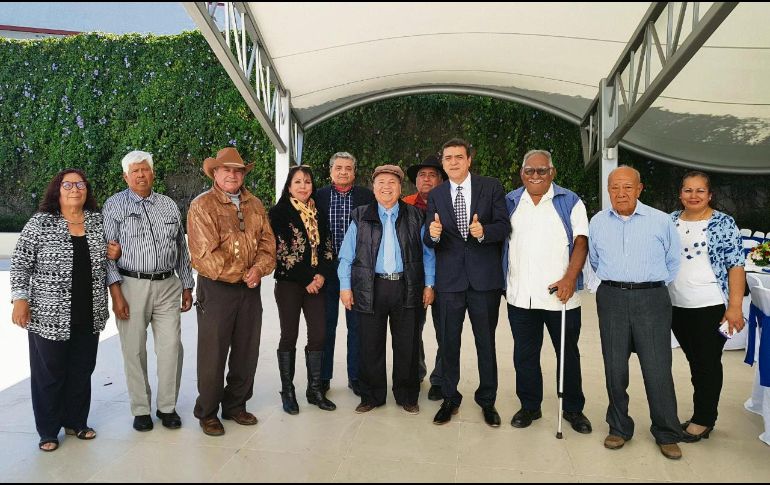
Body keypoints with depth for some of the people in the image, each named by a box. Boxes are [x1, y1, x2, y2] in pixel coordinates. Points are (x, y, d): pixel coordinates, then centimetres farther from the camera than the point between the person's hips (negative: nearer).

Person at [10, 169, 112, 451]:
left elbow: (105, 259, 21)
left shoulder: (99, 221, 6)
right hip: (49, 315, -3)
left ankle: (76, 422, 30)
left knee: (82, 372, 13)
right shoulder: (40, 223, -5)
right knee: (49, 374, 9)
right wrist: (20, 299, -11)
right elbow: (20, 264, -4)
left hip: (89, 316, 4)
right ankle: (48, 431, 24)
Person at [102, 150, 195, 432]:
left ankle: (167, 407, 17)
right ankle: (141, 409, 20)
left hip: (168, 285, 3)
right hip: (131, 285, -2)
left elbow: (181, 248, 15)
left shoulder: (169, 206, 12)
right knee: (134, 350, 5)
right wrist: (115, 292, -10)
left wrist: (187, 286, 12)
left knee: (171, 347, 2)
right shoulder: (114, 206, 2)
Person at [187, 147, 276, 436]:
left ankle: (236, 405, 30)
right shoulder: (202, 206, -6)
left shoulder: (255, 205, 12)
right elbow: (205, 252, -14)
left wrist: (258, 270, -12)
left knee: (247, 353, 13)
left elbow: (267, 242, 7)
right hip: (216, 288, -5)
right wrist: (240, 275, -13)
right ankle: (207, 413, 20)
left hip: (250, 288, 5)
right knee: (213, 355, 3)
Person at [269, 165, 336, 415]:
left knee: (318, 335, 1)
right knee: (289, 336, 1)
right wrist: (307, 280, -9)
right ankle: (287, 391, 14)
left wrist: (322, 275, -5)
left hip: (317, 283, 4)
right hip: (289, 283, -4)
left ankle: (315, 389, 14)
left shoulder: (318, 213, 12)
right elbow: (281, 250, -8)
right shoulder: (279, 213, -2)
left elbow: (326, 246, 11)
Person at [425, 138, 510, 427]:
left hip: (484, 278, -1)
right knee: (448, 341, 11)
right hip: (449, 279, 2)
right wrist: (433, 234, -20)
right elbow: (429, 240, 3)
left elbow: (504, 227, -5)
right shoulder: (435, 195, 7)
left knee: (486, 341, 10)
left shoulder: (491, 187, 1)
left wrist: (484, 231, -24)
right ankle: (450, 398, 27)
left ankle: (487, 400, 26)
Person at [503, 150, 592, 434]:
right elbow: (501, 241, 11)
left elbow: (581, 242, -5)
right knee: (524, 355, 11)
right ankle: (529, 406, 25)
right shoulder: (510, 202, 9)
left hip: (560, 294, -2)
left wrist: (570, 278, -17)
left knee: (568, 354, 10)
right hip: (520, 296, 2)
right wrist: (504, 283, 4)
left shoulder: (570, 202, 2)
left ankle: (573, 409, 26)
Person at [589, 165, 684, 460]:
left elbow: (673, 262, 12)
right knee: (615, 368, 8)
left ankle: (667, 435, 17)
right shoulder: (597, 222, 9)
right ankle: (619, 428, 22)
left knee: (658, 369, -1)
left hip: (652, 299, -2)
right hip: (611, 299, 2)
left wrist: (654, 285, 13)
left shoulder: (661, 221, 1)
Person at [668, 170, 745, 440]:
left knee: (708, 364, 4)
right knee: (694, 362, 14)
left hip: (710, 307, -4)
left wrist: (735, 307, -14)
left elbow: (736, 266, -8)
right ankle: (701, 415, 27)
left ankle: (704, 420, 17)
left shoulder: (724, 223, -6)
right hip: (676, 306, 4)